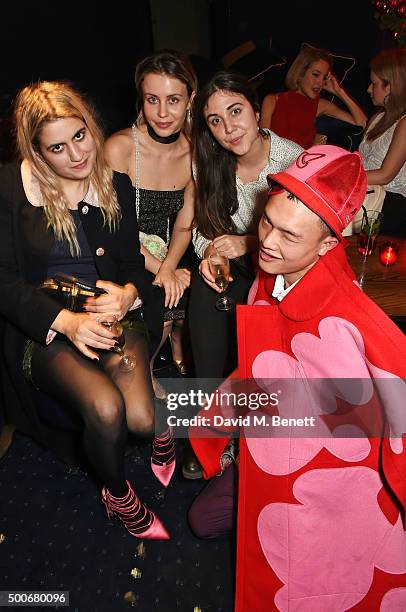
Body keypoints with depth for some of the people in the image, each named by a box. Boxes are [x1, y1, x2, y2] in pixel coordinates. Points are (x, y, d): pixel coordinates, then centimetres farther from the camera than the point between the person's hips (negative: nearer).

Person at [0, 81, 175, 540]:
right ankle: (119, 496, 7)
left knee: (140, 419, -23)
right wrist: (65, 321, -22)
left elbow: (133, 265, 9)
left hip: (114, 316, 2)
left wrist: (128, 293, -16)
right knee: (106, 408, -28)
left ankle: (163, 422, 19)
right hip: (44, 329, -1)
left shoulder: (117, 186, 6)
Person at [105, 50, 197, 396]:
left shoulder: (194, 153, -1)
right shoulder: (119, 148, -15)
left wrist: (168, 267, -14)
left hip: (166, 259, 5)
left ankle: (181, 359, 18)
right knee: (164, 309, -23)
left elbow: (183, 227, 3)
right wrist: (160, 271, -17)